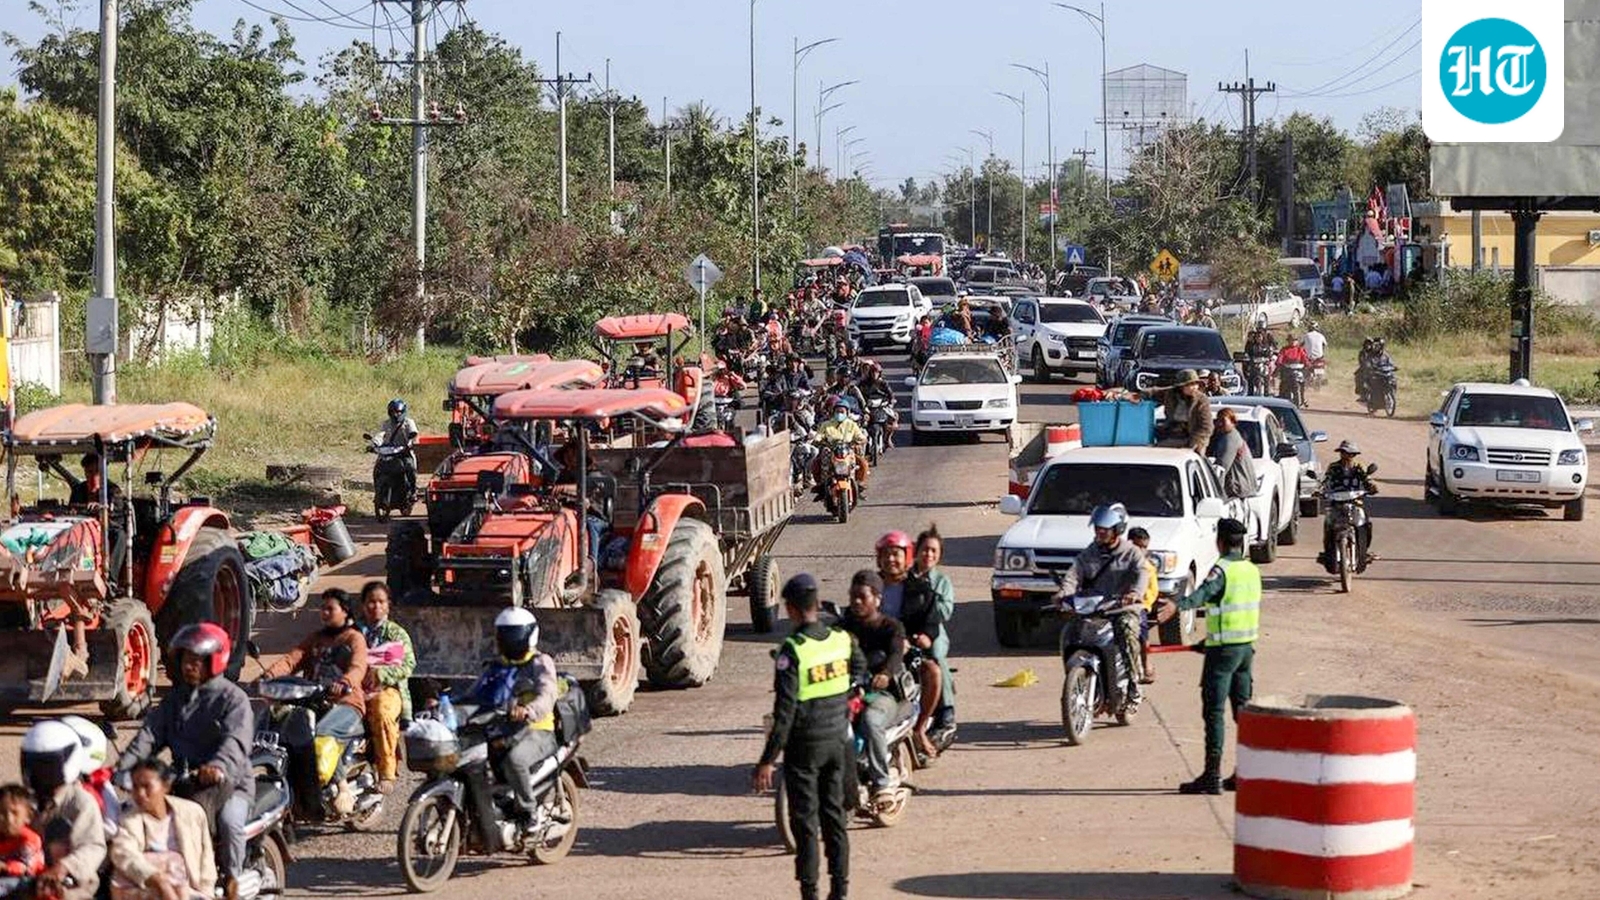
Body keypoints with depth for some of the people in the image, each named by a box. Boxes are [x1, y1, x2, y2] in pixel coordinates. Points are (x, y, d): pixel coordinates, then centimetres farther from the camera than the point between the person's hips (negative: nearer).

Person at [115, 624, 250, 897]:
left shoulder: (232, 698, -3)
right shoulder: (176, 698, 17)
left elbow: (236, 740, -21)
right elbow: (151, 733, 4)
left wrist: (219, 766, -42)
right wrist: (125, 763, -14)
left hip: (229, 782, -6)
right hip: (183, 780, 6)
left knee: (228, 821, -33)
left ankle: (232, 880, -17)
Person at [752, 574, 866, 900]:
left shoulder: (792, 651, -19)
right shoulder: (843, 639, -2)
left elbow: (785, 712, -21)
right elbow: (859, 669, 21)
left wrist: (767, 760, -16)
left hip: (804, 745, -5)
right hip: (838, 739, 5)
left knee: (805, 820, 3)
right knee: (835, 815, 14)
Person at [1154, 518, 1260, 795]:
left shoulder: (1222, 569, -13)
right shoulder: (1252, 570, 12)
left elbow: (1204, 593, -34)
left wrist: (1177, 605, -51)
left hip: (1223, 648, -8)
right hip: (1247, 646, 8)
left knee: (1214, 711, -8)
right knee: (1243, 709, 14)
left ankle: (1213, 775, -12)